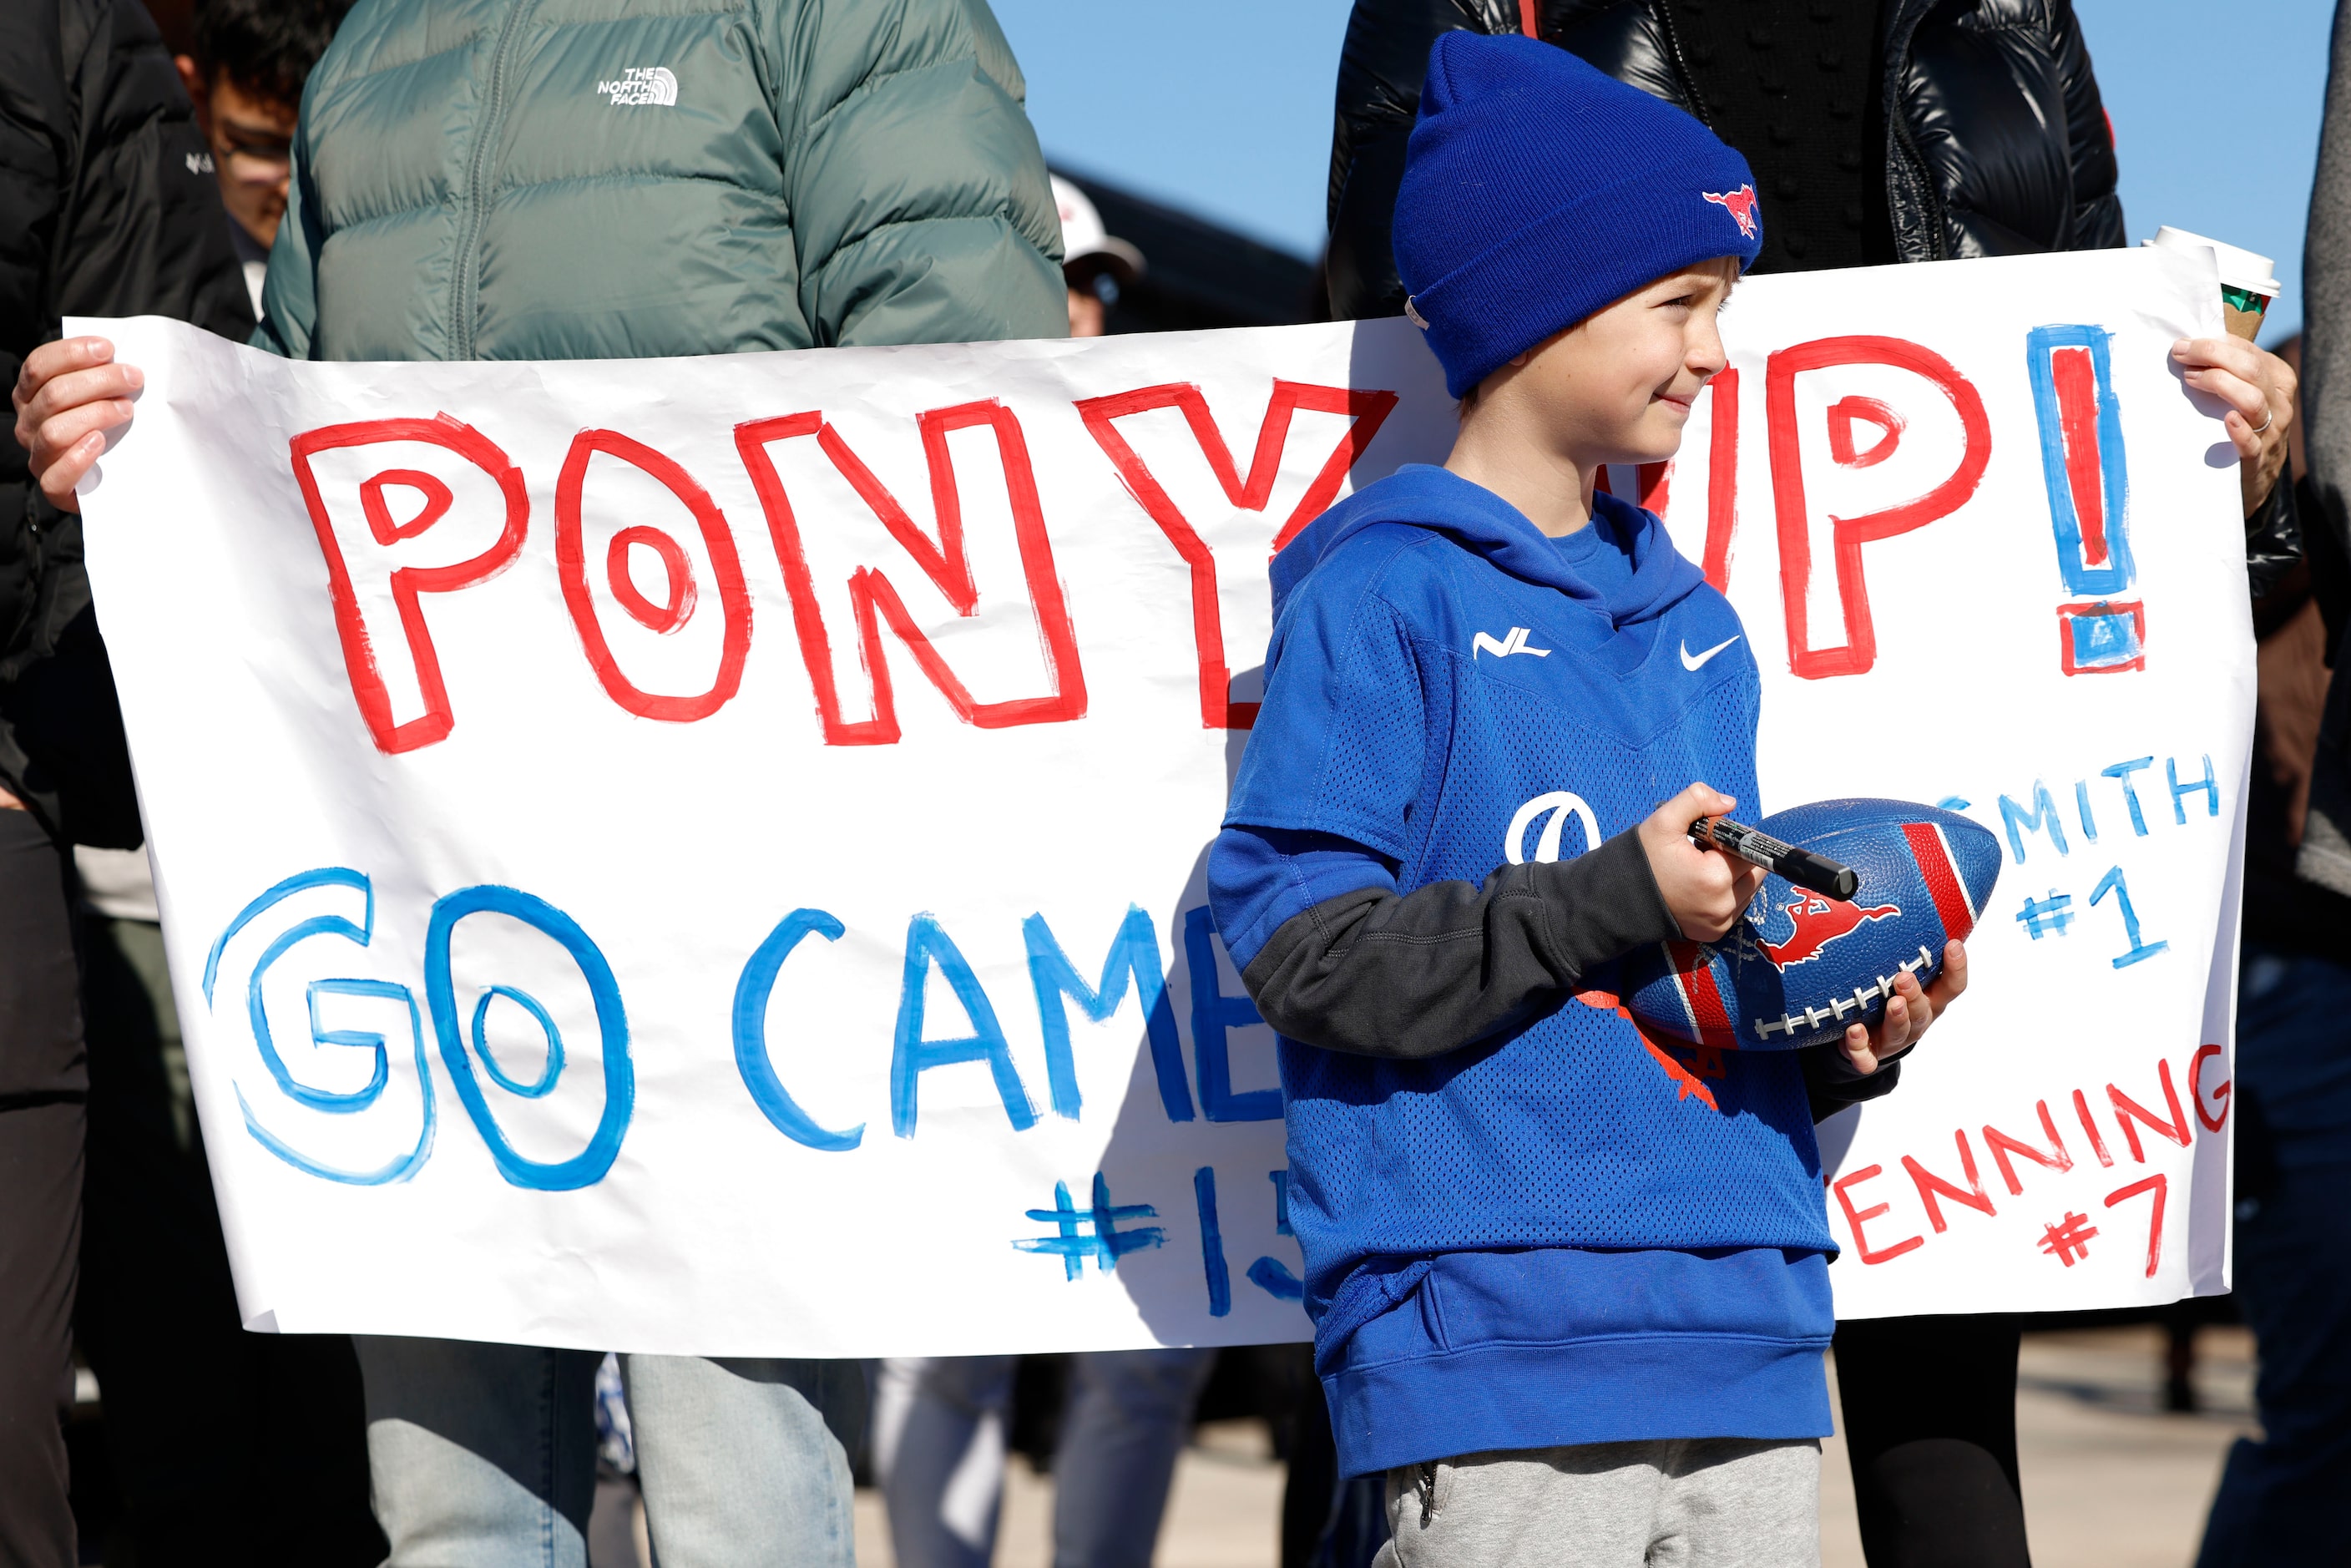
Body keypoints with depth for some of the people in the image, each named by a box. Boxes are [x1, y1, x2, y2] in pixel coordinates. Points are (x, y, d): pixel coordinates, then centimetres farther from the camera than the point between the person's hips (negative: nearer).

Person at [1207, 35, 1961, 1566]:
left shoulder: (1697, 627, 20)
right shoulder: (1382, 600, -4)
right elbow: (1301, 947, -13)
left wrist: (1842, 1033, 5)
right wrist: (1616, 900, -17)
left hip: (1749, 1349, 7)